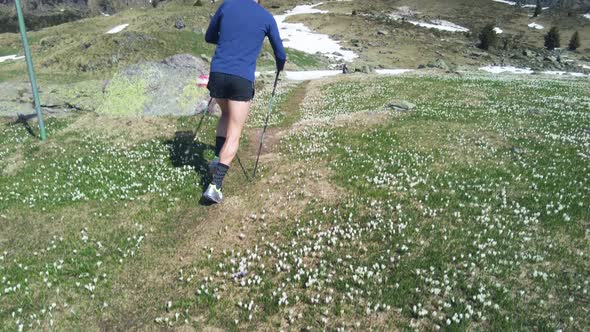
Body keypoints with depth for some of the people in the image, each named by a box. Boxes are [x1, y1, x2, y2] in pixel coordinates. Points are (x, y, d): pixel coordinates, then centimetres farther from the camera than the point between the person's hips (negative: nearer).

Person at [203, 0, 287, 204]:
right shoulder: (266, 17, 7)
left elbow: (209, 37, 21)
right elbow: (280, 54, 18)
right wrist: (280, 66, 41)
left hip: (217, 74, 3)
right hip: (242, 79, -3)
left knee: (226, 114, 31)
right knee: (234, 135, 0)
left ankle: (218, 158, 18)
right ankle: (215, 185, -7)